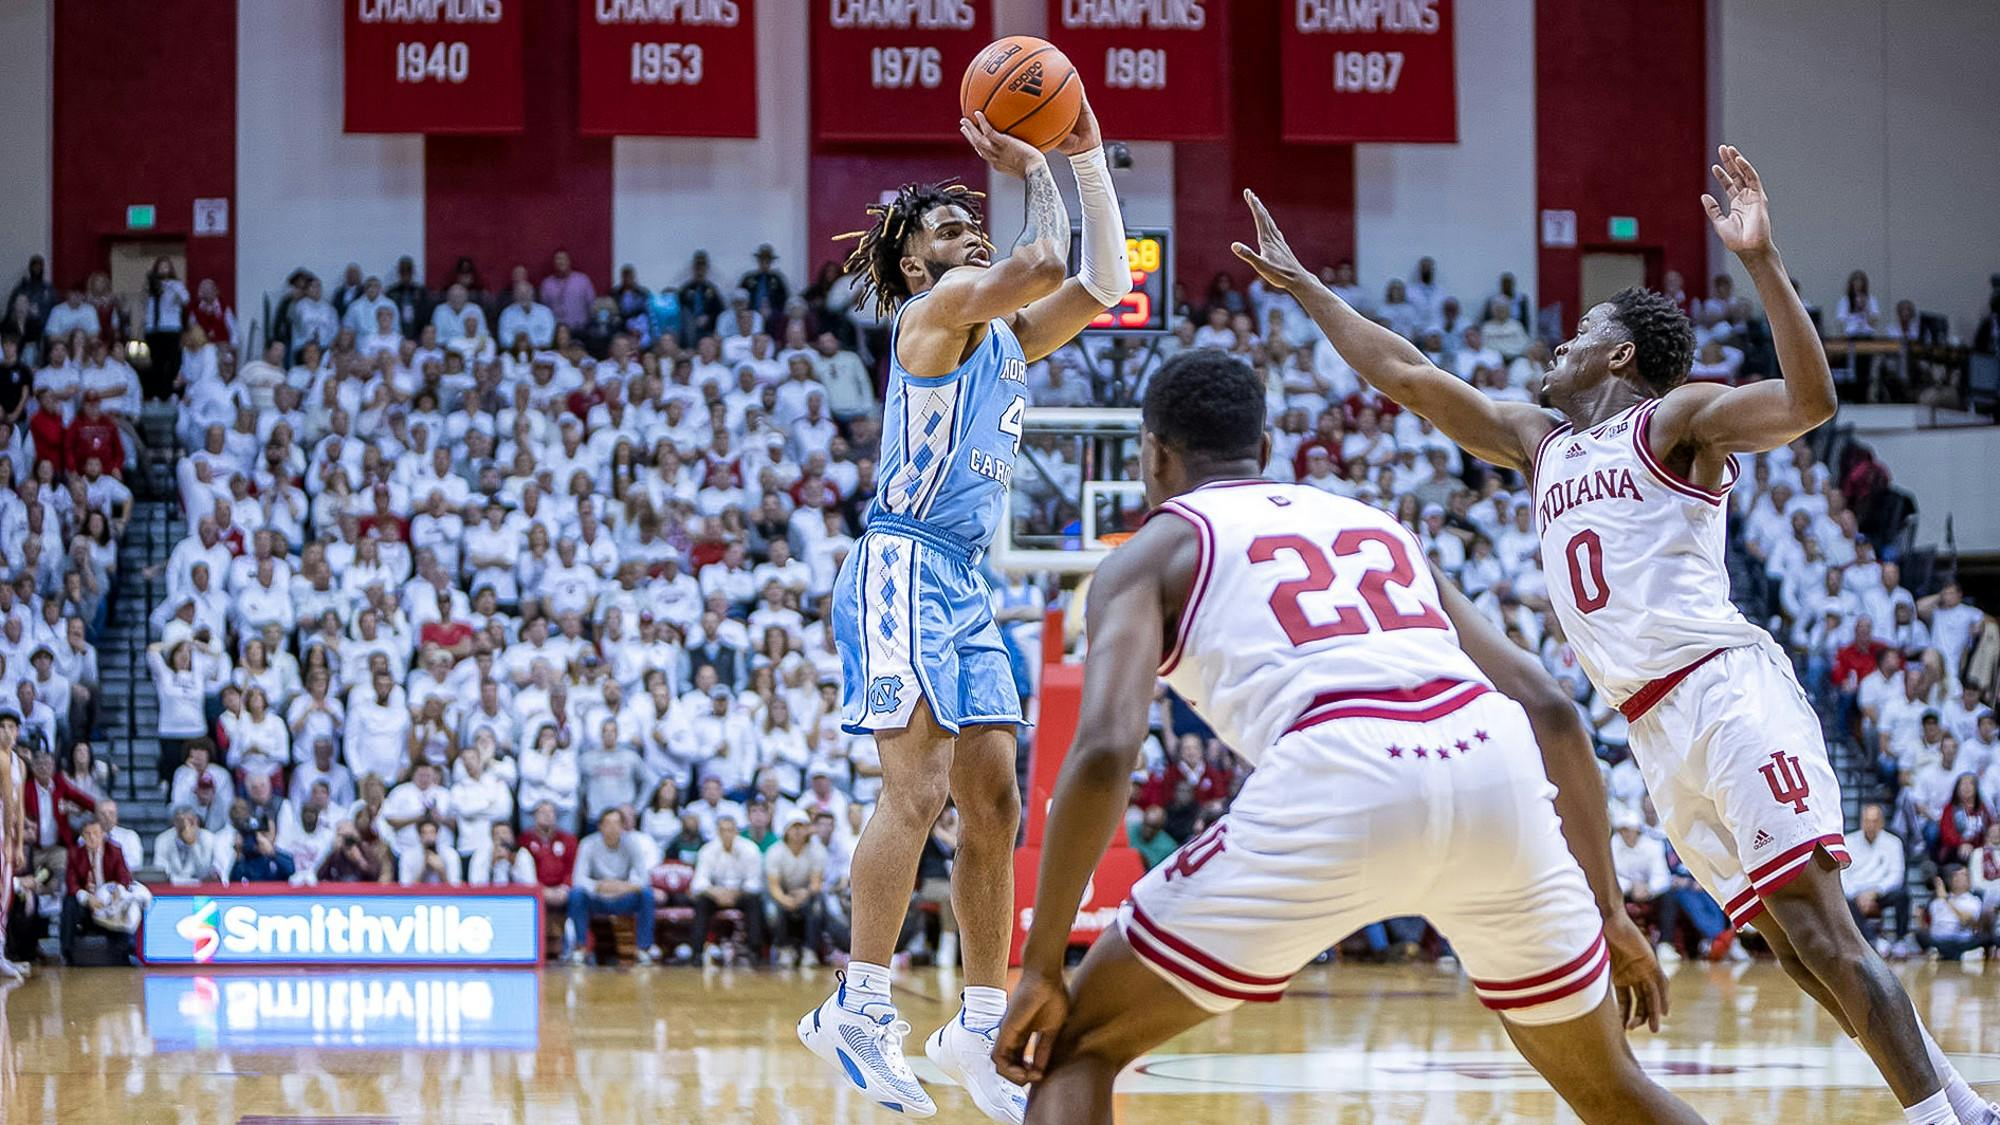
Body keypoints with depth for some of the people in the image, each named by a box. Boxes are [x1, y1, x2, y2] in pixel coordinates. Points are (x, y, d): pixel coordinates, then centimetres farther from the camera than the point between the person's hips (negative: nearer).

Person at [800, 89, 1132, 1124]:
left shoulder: (1004, 333, 20)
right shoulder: (935, 311, -5)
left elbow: (1101, 287, 13)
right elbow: (1044, 265, -21)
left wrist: (1089, 162, 11)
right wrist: (1035, 174, -8)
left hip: (963, 584, 9)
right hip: (903, 567, -9)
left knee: (993, 803, 5)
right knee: (919, 785, -17)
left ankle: (981, 1025, 8)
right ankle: (859, 1006, -16)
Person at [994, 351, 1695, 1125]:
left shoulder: (1151, 554, 20)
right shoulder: (1378, 527, 35)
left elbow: (1105, 750, 1)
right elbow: (1550, 708, 27)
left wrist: (1042, 968, 6)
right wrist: (1609, 907, 32)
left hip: (1338, 780, -5)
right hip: (1493, 767, 5)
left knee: (1076, 1047, 12)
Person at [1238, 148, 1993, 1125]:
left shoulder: (1674, 419, 4)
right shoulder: (1539, 442, 24)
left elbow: (1811, 400, -13)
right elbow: (1405, 375, 28)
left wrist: (1760, 261, -21)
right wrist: (1302, 286, 28)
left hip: (1726, 688, -7)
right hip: (1658, 734, 7)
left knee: (1819, 930, -18)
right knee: (1794, 948, 1)